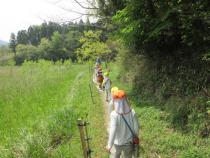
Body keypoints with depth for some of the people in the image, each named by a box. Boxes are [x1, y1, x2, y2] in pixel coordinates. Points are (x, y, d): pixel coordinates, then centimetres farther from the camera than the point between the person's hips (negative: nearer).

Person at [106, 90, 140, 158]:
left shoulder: (114, 114, -28)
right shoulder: (132, 112, -19)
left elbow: (113, 131, -30)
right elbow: (136, 127, -10)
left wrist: (109, 145, -19)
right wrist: (136, 136, 10)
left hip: (118, 142, -1)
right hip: (129, 142, 1)